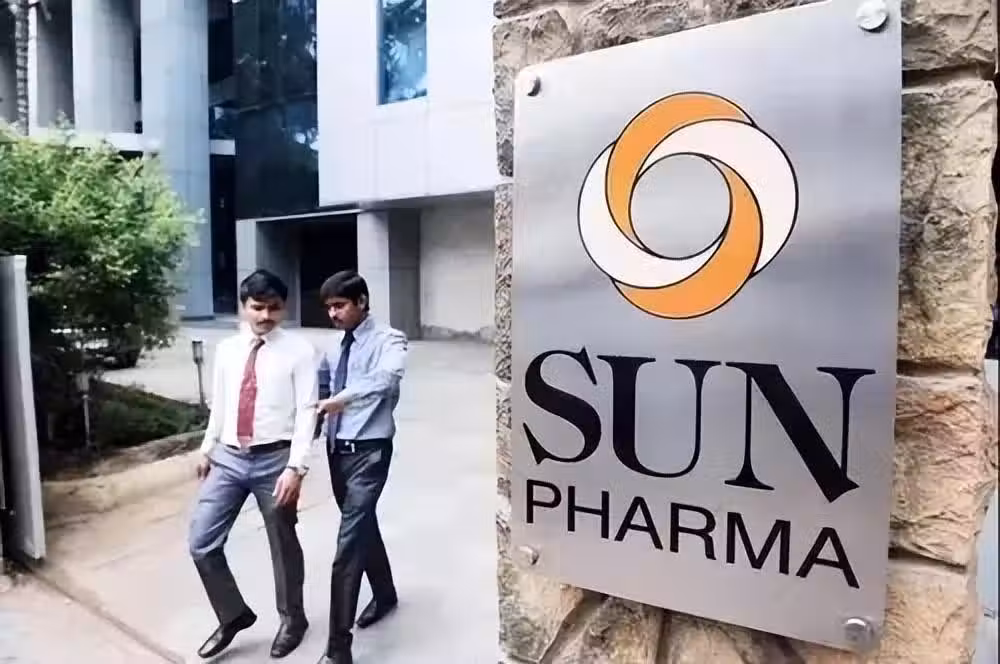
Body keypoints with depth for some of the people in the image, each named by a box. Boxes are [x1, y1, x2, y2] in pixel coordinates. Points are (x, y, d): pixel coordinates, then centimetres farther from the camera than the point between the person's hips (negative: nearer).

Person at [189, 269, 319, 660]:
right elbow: (219, 405, 16)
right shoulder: (226, 350, 7)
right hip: (228, 459, 5)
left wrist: (295, 467, -18)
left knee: (283, 544, 12)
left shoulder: (299, 351, -9)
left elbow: (306, 412, -12)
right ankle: (234, 615, 30)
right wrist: (207, 449, 19)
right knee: (202, 543, 6)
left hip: (274, 459, -4)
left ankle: (291, 619, 37)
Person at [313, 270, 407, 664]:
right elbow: (318, 386, 19)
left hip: (369, 452, -7)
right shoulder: (334, 349, 11)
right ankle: (384, 595, 45)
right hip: (338, 449, 8)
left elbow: (388, 377, -31)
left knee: (349, 541, -8)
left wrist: (345, 396, -44)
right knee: (363, 527, 22)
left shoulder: (387, 340, -11)